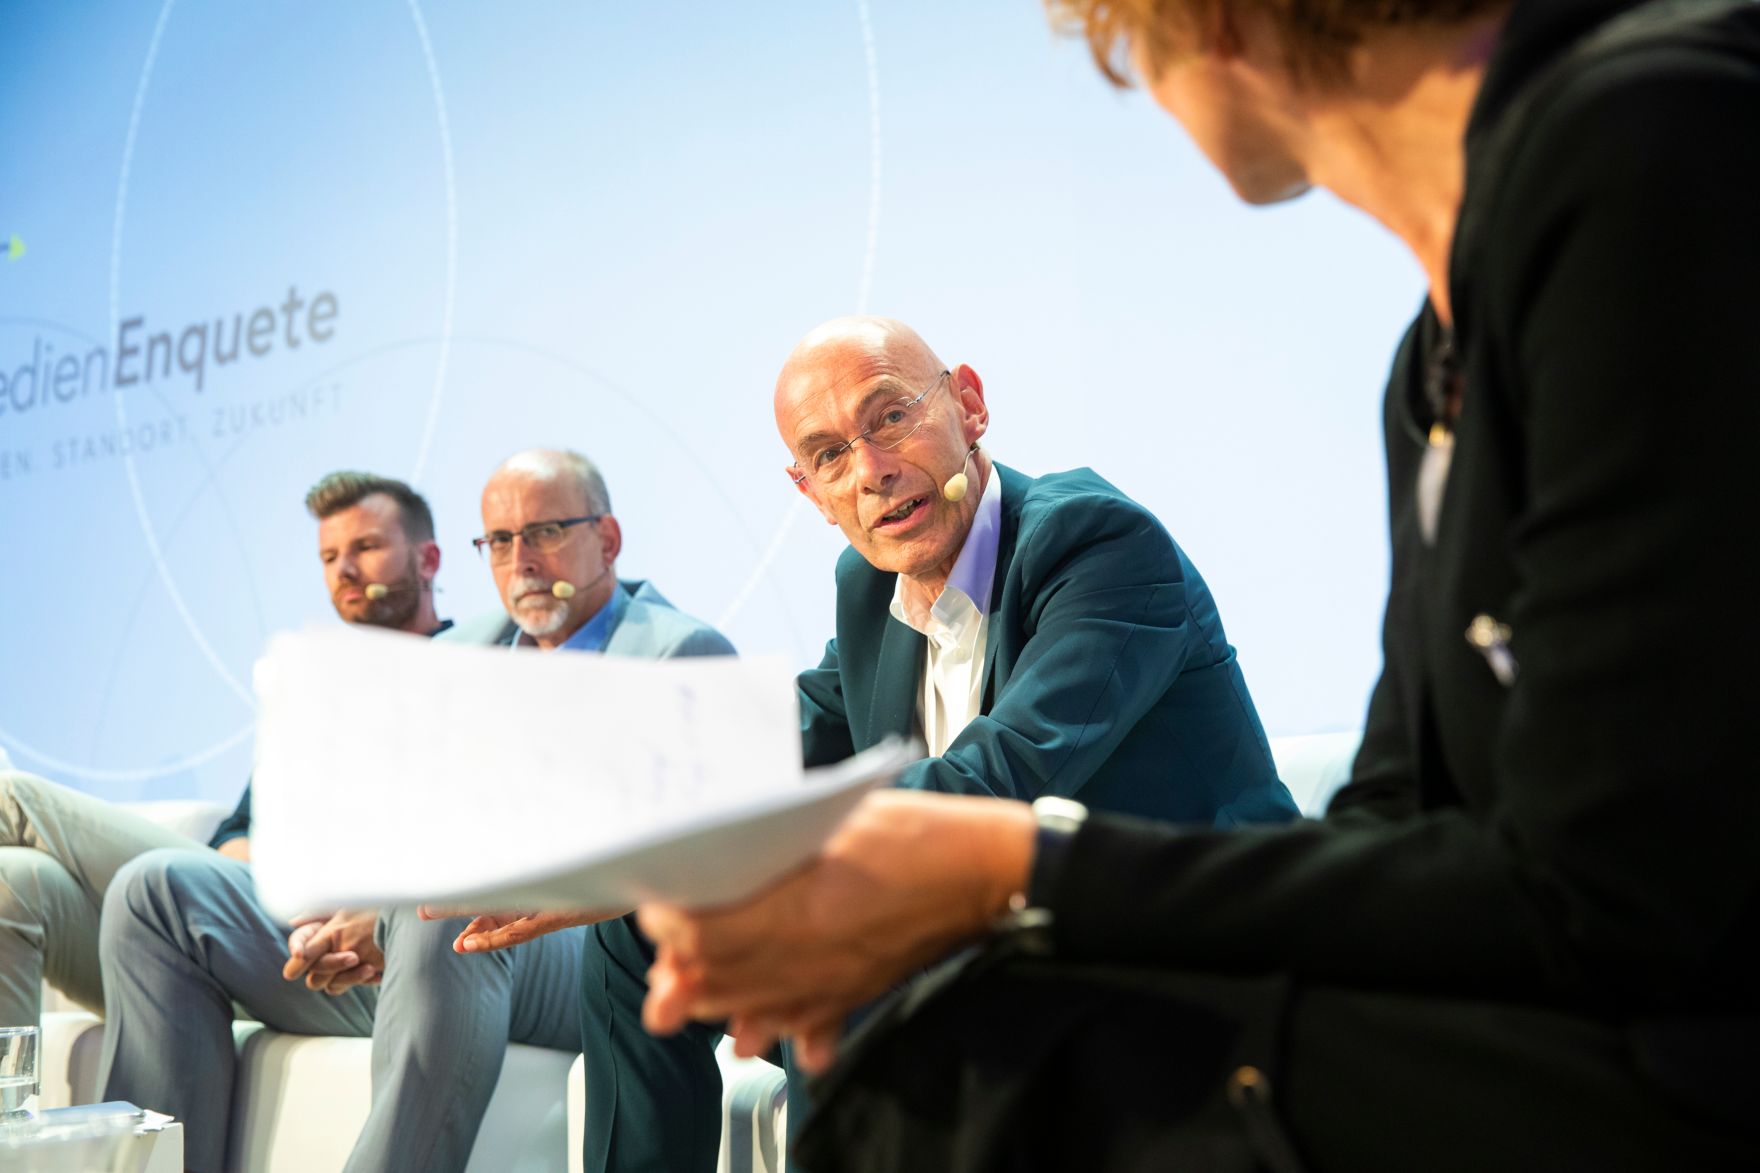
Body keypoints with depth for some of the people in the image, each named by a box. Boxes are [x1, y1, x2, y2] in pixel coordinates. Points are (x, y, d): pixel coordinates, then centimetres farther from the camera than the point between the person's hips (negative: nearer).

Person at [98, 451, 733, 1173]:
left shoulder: (683, 654, 2)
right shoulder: (452, 656, 25)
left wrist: (387, 917, -18)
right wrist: (332, 917, -8)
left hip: (568, 959, -7)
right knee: (158, 889, -3)